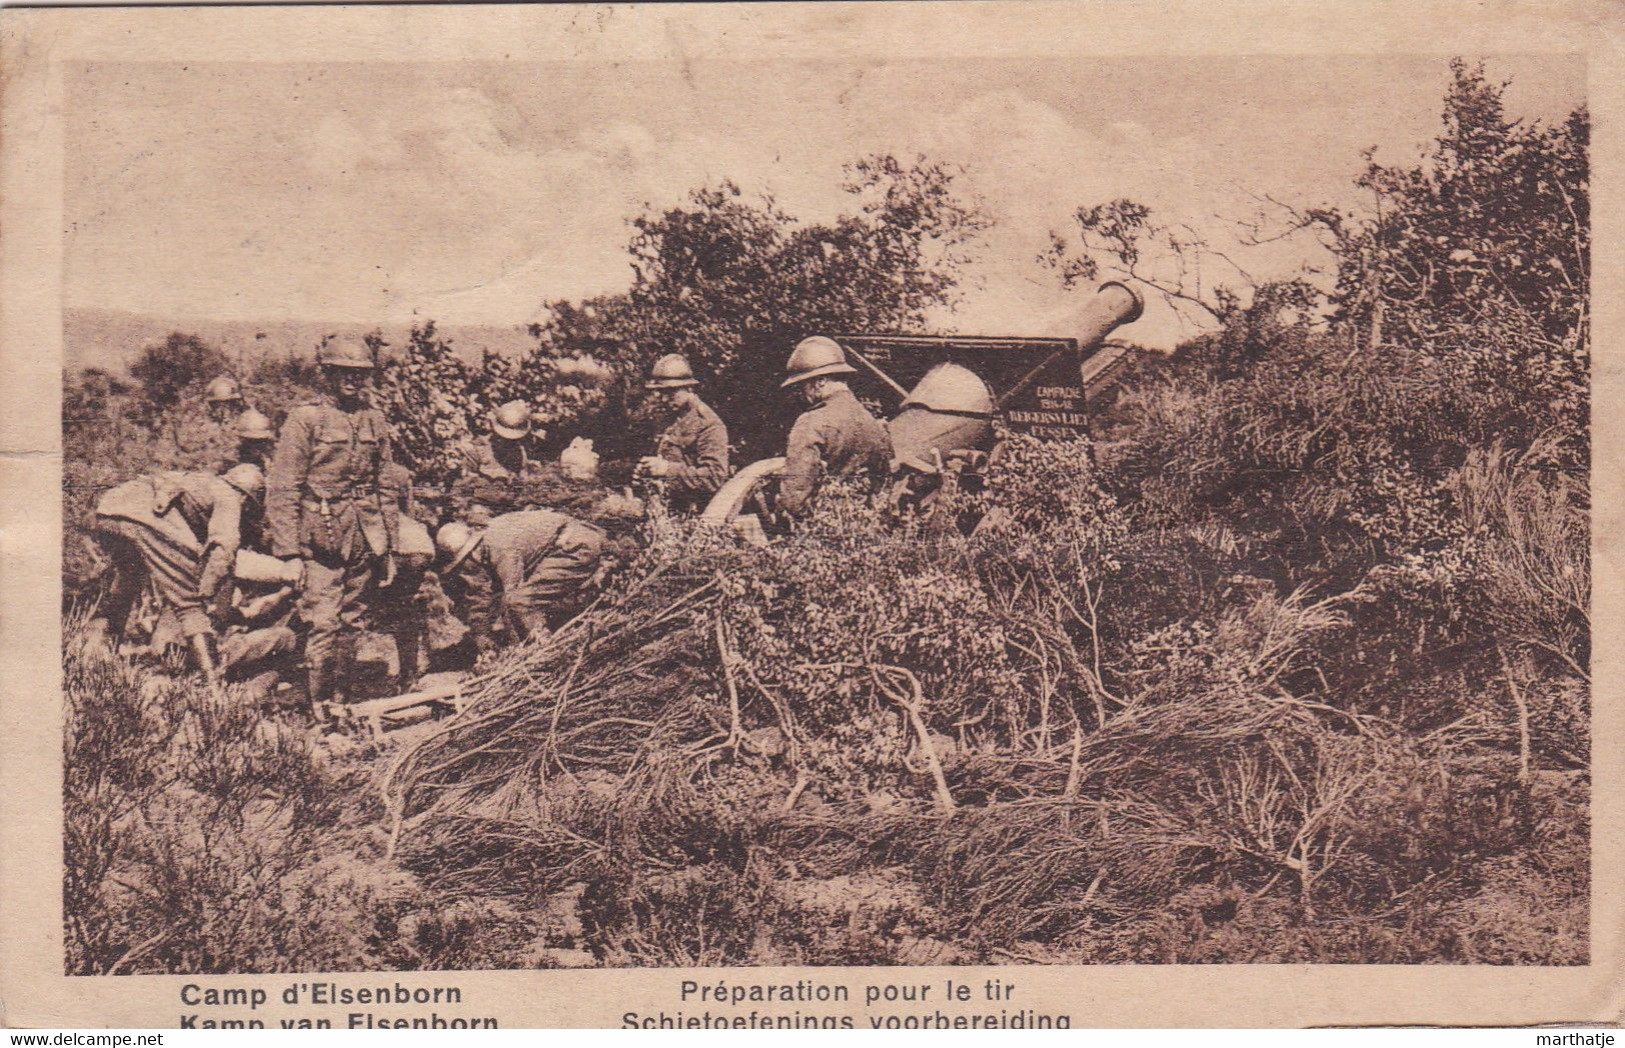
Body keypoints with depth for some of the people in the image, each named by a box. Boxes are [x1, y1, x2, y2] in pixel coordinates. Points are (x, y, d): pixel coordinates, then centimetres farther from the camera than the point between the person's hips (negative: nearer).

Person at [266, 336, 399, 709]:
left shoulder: (376, 422, 13)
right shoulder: (304, 419, -3)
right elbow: (282, 490, -6)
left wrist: (389, 548, 15)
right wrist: (287, 549, -13)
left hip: (365, 538, 5)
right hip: (320, 536, -5)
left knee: (350, 624, 10)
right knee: (323, 623, -10)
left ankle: (341, 703, 18)